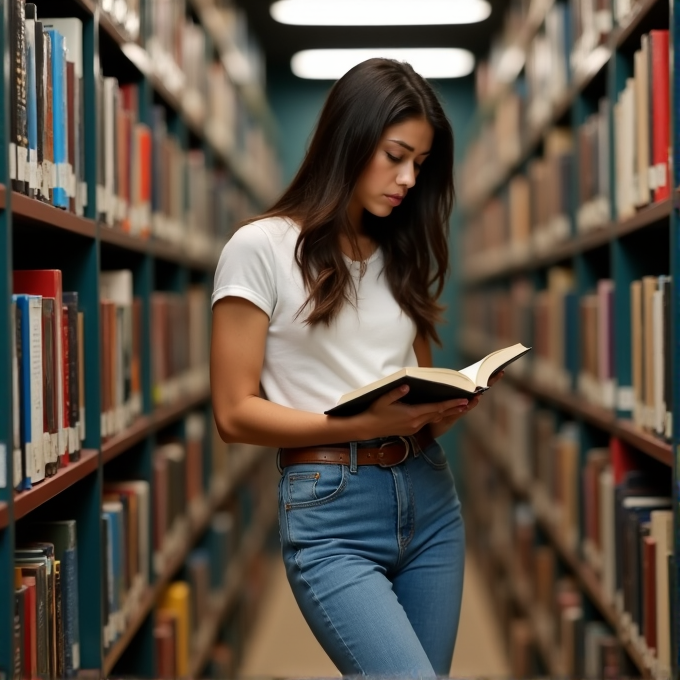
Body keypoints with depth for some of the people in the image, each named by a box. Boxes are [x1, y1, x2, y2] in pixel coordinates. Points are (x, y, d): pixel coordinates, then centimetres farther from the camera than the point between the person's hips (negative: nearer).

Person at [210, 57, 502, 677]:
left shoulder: (402, 253, 14)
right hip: (331, 513, -6)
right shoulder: (262, 247, -3)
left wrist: (445, 408, -3)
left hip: (429, 496, 6)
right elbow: (235, 413, -7)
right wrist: (361, 423, -19)